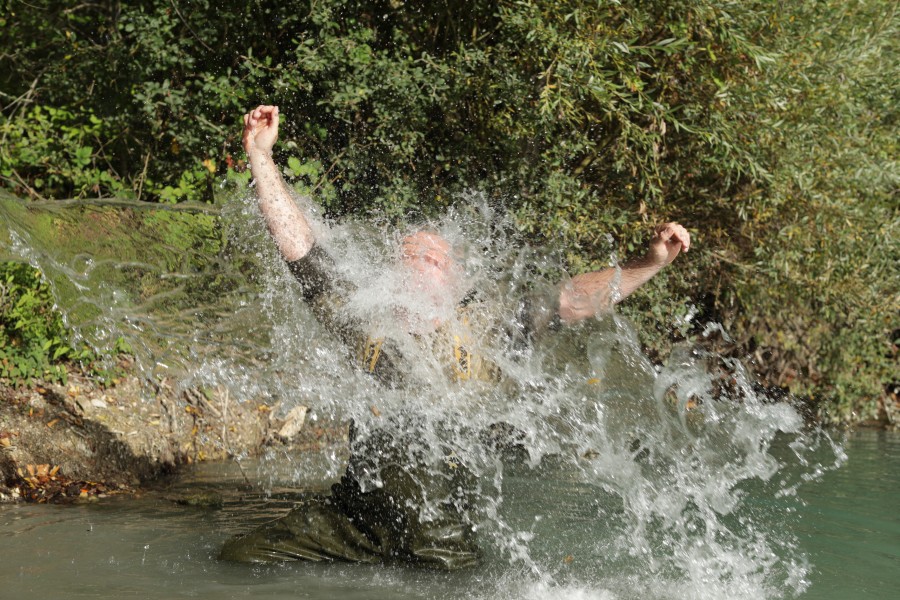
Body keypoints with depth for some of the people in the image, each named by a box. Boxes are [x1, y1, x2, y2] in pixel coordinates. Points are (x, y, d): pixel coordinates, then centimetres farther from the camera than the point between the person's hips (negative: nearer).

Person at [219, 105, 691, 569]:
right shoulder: (366, 322, 7)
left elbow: (569, 300, -2)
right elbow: (298, 246, 7)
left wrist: (651, 262, -12)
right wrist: (260, 155, 5)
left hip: (438, 529, -1)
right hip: (347, 513, 2)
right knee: (239, 559, -3)